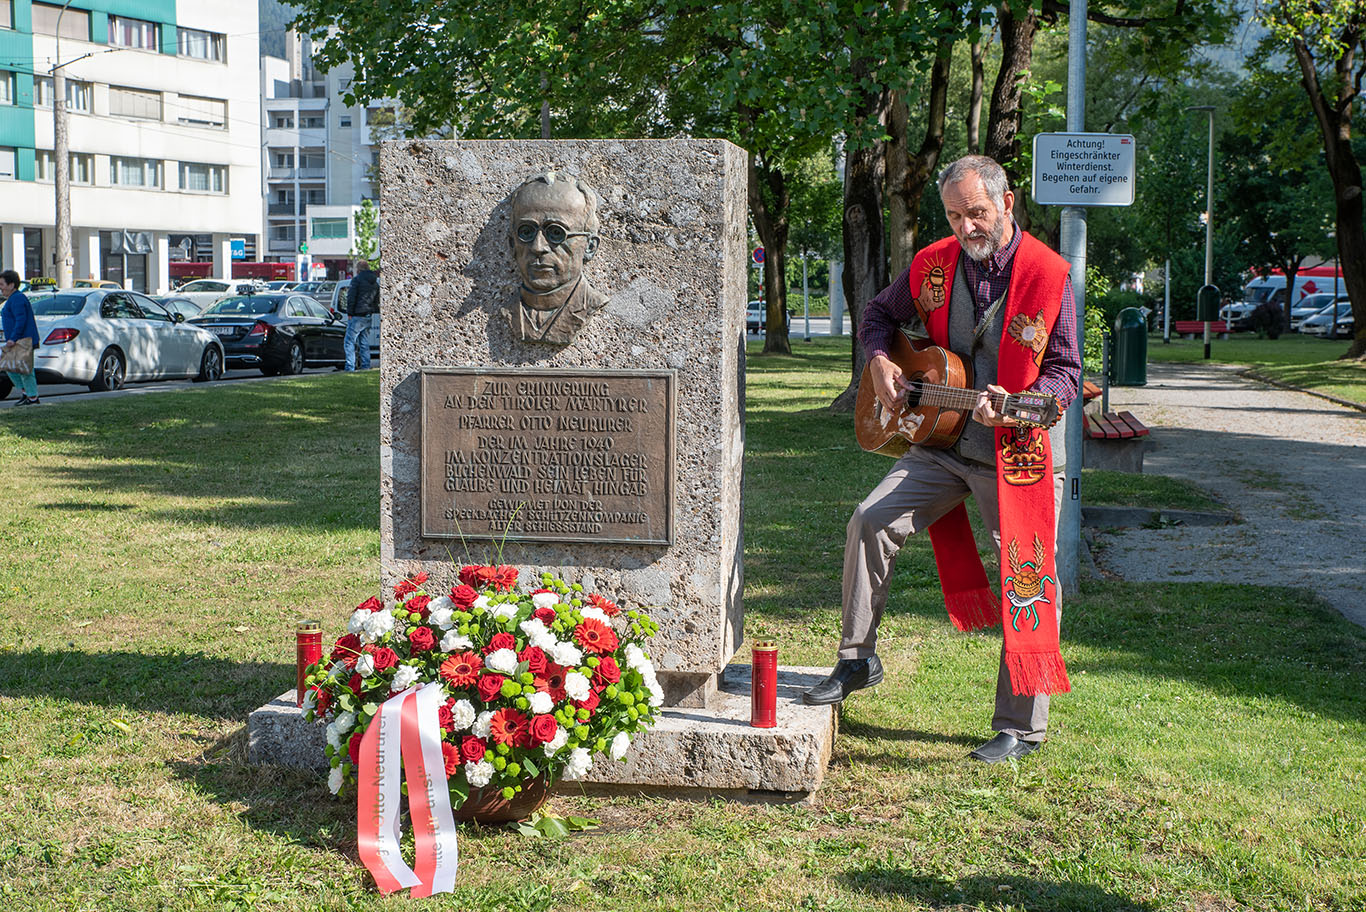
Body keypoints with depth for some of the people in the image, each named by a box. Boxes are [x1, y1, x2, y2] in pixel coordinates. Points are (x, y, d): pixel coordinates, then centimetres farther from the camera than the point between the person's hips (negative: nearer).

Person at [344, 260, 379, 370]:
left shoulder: (357, 280, -8)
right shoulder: (375, 283, 15)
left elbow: (351, 297, -12)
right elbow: (377, 301, 19)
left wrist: (349, 313, -8)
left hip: (357, 316, -7)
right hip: (368, 317, 7)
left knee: (349, 342, -4)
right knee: (364, 344, 13)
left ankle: (350, 367, -12)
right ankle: (365, 366, 11)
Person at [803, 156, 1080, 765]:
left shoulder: (1048, 275, -10)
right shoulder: (933, 265, 3)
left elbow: (1065, 371, -9)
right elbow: (880, 313, 19)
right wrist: (879, 361, -1)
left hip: (1019, 452, -4)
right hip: (941, 443, 4)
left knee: (1027, 581, -3)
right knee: (871, 522, -11)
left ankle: (1021, 727, 8)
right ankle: (857, 661, 6)